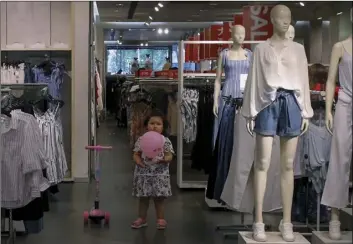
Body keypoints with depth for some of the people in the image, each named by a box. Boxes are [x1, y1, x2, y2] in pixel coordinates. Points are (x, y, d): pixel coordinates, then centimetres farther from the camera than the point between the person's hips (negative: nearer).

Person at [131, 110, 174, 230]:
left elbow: (169, 156, -5)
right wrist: (140, 162, -17)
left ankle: (161, 219, 18)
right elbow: (136, 155, 2)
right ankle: (142, 218, 22)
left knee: (159, 198, 6)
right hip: (143, 174, 2)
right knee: (143, 198, 11)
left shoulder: (166, 141, -3)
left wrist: (163, 159, -26)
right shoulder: (141, 140, 0)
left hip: (160, 175, -1)